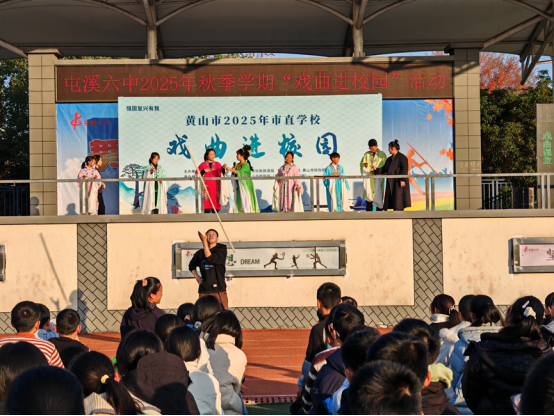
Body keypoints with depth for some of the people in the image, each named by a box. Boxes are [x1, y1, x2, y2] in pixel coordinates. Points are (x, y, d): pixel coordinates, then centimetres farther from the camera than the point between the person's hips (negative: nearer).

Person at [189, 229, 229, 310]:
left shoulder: (221, 250, 2)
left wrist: (204, 242, -20)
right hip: (204, 290, 3)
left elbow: (211, 259, -18)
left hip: (218, 289, -3)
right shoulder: (200, 253, 13)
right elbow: (191, 266, 30)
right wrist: (197, 277, 13)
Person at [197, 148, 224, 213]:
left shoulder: (218, 164, 12)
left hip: (216, 188, 1)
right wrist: (203, 171, -10)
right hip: (206, 188, -1)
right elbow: (197, 175, 4)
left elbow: (221, 175, 1)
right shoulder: (203, 165, 8)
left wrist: (223, 169, -18)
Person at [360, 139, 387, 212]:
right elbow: (361, 163, 9)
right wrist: (364, 164, -14)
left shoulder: (382, 154, 3)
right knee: (368, 196, -1)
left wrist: (376, 170, -16)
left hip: (378, 178, -2)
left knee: (378, 195, -5)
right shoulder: (367, 154, 11)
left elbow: (385, 166, -1)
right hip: (368, 178, 2)